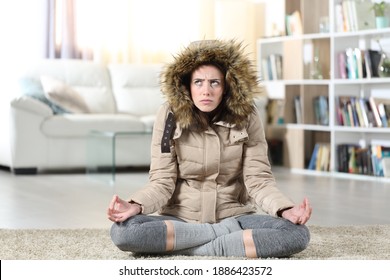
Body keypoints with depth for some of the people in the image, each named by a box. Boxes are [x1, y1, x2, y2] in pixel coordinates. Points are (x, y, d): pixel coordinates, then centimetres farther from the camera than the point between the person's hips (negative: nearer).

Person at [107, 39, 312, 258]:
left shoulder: (246, 118, -7)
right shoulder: (170, 116, -9)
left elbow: (258, 179, -10)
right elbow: (162, 181, -11)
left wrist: (286, 210, -30)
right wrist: (136, 206, -32)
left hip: (233, 216, 0)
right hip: (180, 218, 0)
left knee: (297, 234, -26)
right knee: (122, 231, -30)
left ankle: (195, 249, -19)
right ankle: (229, 234, -17)